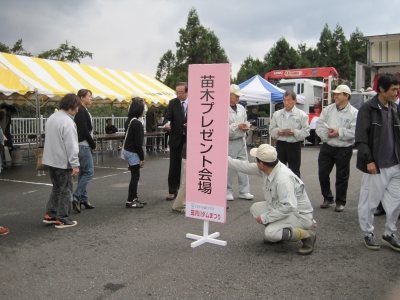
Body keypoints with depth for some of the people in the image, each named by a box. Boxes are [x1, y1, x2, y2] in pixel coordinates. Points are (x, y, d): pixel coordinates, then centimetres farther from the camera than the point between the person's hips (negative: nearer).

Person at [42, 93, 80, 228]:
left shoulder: (51, 118, 11)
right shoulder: (67, 121, -19)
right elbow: (71, 145, -21)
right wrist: (75, 164, -19)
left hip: (51, 160, 9)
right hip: (63, 162, -9)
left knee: (57, 188, 19)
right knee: (66, 190, 2)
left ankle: (50, 215, 20)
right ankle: (62, 219, 8)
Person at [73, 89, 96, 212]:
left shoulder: (83, 111, 17)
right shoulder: (81, 112, -14)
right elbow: (84, 131, -20)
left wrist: (91, 144, 8)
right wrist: (93, 144, -10)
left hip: (84, 146, 10)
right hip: (83, 146, -10)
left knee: (83, 173, 12)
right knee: (89, 172, -10)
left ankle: (83, 199, 19)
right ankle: (76, 197, -11)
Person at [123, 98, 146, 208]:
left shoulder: (129, 121, 8)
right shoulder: (137, 123, -19)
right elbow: (138, 142, -20)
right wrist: (142, 157, -13)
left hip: (127, 150, 9)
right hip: (133, 153, -9)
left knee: (135, 176, 16)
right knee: (135, 177, -1)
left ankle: (134, 198, 24)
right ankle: (130, 201, 4)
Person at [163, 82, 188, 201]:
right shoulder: (173, 103, 1)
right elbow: (167, 117, -6)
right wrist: (166, 123, -28)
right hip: (176, 138, 1)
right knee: (174, 166, 4)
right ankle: (172, 191, 12)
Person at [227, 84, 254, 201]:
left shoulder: (241, 108, 12)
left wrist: (245, 127, 1)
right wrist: (237, 126, -19)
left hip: (241, 141, 7)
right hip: (229, 142, -7)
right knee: (228, 168, 1)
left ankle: (244, 191, 18)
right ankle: (228, 191, 15)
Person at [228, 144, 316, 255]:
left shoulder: (283, 179, -32)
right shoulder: (267, 169, -6)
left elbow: (289, 207, -35)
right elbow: (245, 166, 4)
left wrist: (266, 217, -26)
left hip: (300, 215, -9)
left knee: (270, 233, -25)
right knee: (255, 208, 3)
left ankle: (307, 236, -8)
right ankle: (277, 234, 13)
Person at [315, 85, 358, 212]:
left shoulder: (354, 113, -6)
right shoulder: (328, 110, 7)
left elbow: (354, 131, -15)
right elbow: (319, 125, 1)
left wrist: (339, 132, -20)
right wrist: (326, 134, -15)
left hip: (344, 149, -4)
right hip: (326, 147, 4)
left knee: (342, 177, 7)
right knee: (322, 173, 8)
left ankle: (340, 202, 22)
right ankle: (327, 198, 27)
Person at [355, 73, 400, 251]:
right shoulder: (368, 108, -8)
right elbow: (361, 138, -13)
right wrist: (369, 160, -17)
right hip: (376, 166, -6)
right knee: (369, 201, 4)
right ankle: (368, 234, 22)